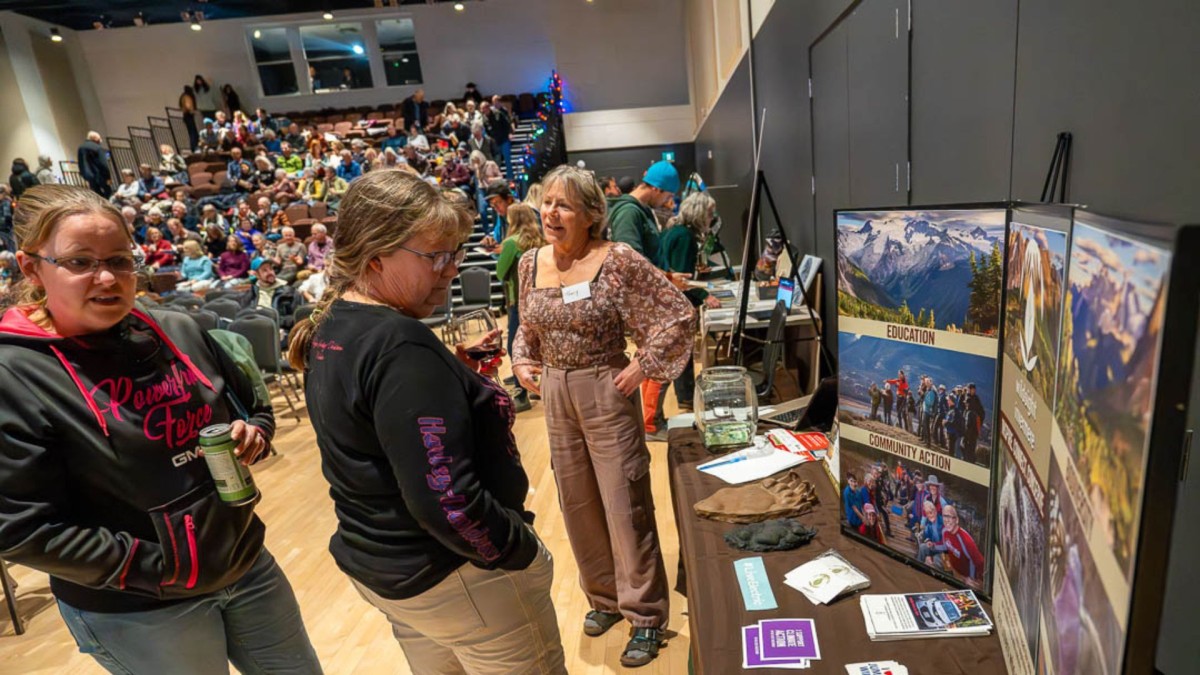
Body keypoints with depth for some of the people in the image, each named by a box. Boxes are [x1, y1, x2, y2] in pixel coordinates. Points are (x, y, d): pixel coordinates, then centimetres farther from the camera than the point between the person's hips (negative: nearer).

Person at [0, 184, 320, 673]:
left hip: (247, 564, 5)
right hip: (135, 612, -4)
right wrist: (160, 569, -18)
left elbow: (257, 410, 10)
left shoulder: (180, 332, -2)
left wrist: (253, 435, -12)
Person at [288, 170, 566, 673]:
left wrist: (450, 375, 1)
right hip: (456, 575, -9)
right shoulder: (400, 346, -27)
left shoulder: (331, 329, 3)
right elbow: (445, 501, -30)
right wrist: (522, 552, -16)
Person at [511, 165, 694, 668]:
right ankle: (605, 597, 38)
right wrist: (522, 363, 0)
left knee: (625, 505, 4)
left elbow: (679, 315, -13)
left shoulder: (618, 261, -15)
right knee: (578, 503, 16)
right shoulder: (530, 264, 3)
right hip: (556, 395, 6)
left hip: (606, 393, -6)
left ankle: (645, 616, 23)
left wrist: (642, 367, -15)